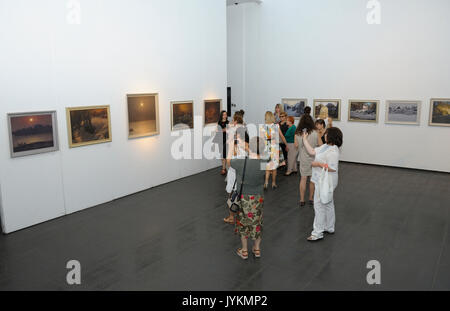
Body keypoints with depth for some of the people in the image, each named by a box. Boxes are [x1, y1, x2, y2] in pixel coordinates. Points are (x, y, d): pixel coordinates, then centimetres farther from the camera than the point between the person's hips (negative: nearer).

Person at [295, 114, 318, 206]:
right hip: (313, 158, -1)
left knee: (303, 179, 10)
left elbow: (296, 146, -1)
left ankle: (302, 200, 15)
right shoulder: (315, 133, -14)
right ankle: (311, 199, 21)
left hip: (303, 159, 2)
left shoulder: (298, 133, -8)